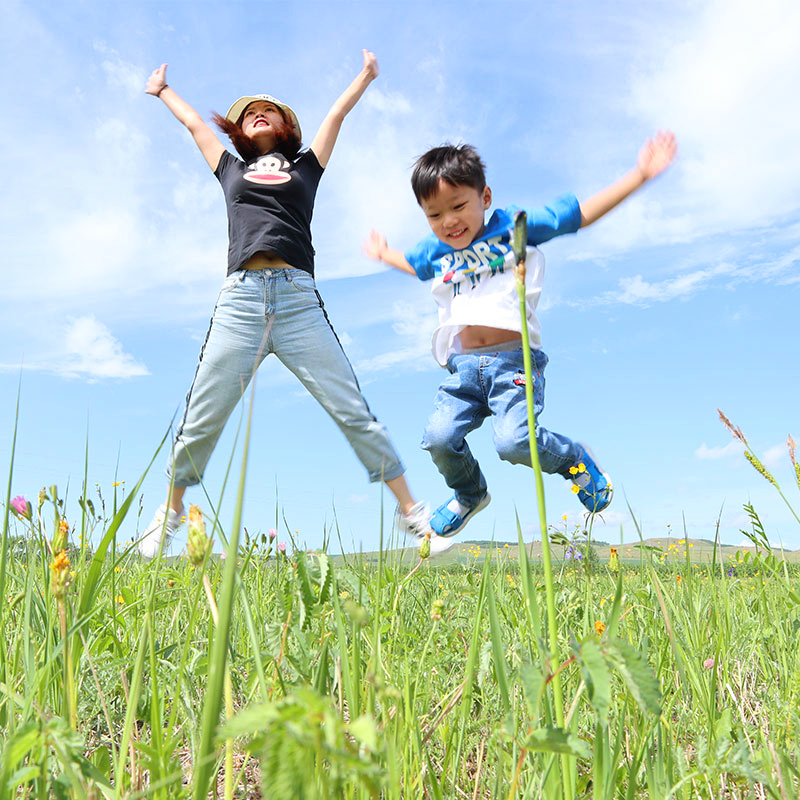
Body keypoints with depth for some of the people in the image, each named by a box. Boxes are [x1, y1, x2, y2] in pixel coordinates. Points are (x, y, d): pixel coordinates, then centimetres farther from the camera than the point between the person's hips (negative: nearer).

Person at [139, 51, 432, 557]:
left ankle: (410, 510, 0)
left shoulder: (305, 167, 24)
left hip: (298, 301, -1)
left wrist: (367, 74, 46)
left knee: (353, 411, -6)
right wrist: (161, 91, 57)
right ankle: (171, 510, 21)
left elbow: (337, 114, 33)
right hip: (240, 299, 1)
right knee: (202, 419, 1)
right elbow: (195, 123, 41)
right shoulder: (232, 170, 27)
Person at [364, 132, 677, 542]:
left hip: (514, 359, -4)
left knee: (513, 441, -25)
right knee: (439, 438, -15)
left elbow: (582, 213, 8)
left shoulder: (514, 227, 6)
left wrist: (639, 174, 6)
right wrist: (383, 254, 58)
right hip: (464, 366, 5)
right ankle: (470, 494, 20)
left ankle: (574, 459, 10)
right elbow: (411, 262, 44)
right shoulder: (435, 252, 18)